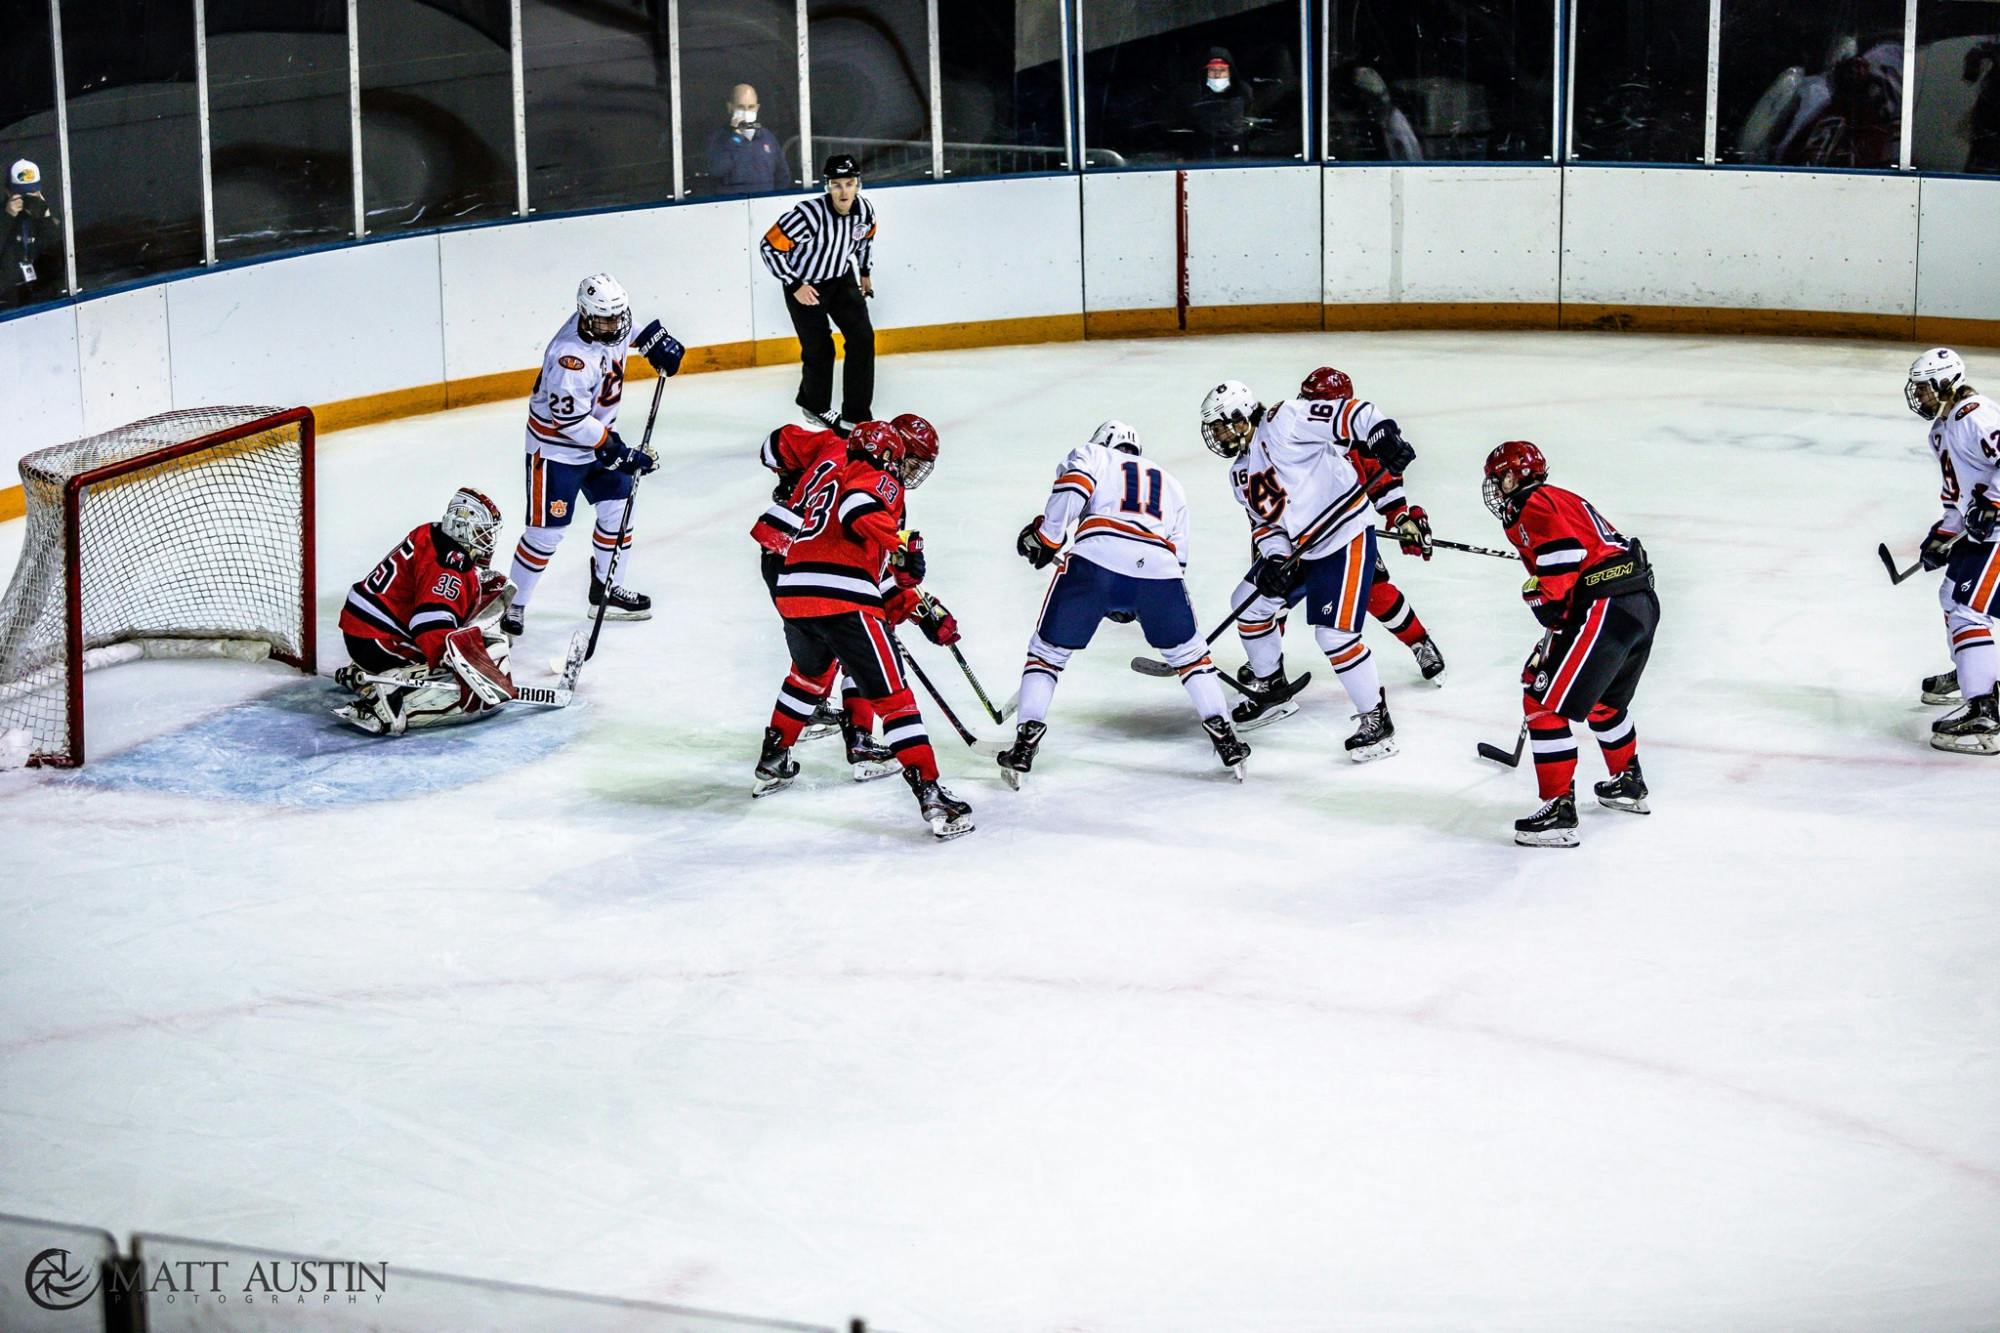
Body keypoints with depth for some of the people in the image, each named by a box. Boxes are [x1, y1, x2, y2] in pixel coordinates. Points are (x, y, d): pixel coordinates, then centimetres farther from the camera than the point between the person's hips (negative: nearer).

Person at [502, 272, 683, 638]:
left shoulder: (610, 324, -9)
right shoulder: (571, 356, -34)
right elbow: (571, 421, -31)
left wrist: (654, 339, 4)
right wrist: (617, 452, -29)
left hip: (598, 436, 8)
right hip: (556, 446, -8)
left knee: (618, 508, 11)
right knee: (547, 530, -6)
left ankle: (606, 589, 27)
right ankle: (511, 604, 7)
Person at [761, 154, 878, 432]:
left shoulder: (865, 211, -13)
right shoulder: (809, 214, -31)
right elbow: (770, 247, -26)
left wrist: (865, 272, 21)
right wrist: (795, 286, -22)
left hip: (842, 280, 5)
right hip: (805, 286, -5)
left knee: (862, 339, -6)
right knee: (819, 349, -1)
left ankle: (856, 415, 2)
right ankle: (815, 406, 29)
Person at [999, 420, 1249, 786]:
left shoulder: (1091, 455, 27)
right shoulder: (1170, 484, 39)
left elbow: (1073, 486, 3)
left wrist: (1044, 536, 9)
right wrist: (1131, 604, 38)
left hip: (1096, 557, -3)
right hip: (1159, 566, 3)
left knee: (1048, 650, 14)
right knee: (1187, 652, 25)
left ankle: (1026, 743, 3)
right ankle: (1224, 737, 17)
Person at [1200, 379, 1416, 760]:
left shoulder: (1283, 422, -15)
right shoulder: (1241, 474, 12)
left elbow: (1347, 414, -22)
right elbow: (1263, 521, 12)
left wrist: (1381, 433, -38)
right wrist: (1273, 559, -7)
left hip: (1346, 538, -10)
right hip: (1298, 549, 10)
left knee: (1335, 634, -16)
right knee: (1249, 602, 14)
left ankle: (1376, 719, -5)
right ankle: (1269, 684, 34)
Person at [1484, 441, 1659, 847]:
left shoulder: (1532, 506, -2)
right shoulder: (1565, 500, 27)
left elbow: (1562, 556, -19)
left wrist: (1551, 614, -12)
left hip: (1604, 610, -10)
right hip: (1644, 601, 10)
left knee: (1545, 703, -6)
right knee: (1604, 699, 32)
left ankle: (1559, 812, -10)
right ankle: (1629, 785, 47)